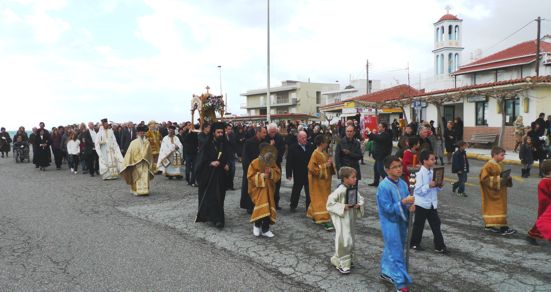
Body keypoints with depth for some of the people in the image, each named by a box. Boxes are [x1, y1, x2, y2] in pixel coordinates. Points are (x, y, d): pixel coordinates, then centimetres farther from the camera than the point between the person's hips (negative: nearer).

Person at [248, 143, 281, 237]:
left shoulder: (272, 163, 3)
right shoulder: (255, 163, -11)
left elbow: (278, 174, 5)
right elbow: (250, 177, -11)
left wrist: (271, 172, -15)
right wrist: (262, 175, -20)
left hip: (269, 189, 5)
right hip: (258, 189, -5)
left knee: (268, 208, 0)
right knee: (261, 206, -20)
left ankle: (265, 229, 12)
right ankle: (257, 225, 5)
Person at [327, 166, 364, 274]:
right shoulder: (340, 190, -20)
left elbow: (360, 199, 15)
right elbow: (330, 202, -21)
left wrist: (359, 205, -6)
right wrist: (342, 207, -24)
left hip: (351, 218, 8)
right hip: (342, 219, -8)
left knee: (351, 240, 17)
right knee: (344, 240, -4)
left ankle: (337, 259, 35)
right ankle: (342, 264, 11)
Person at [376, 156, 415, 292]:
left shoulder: (403, 183, 1)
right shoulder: (383, 187, -20)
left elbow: (407, 200, 11)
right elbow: (388, 208, -21)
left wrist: (411, 206, -11)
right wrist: (403, 202, -29)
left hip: (401, 222, 7)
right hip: (390, 224, -7)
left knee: (391, 249, 21)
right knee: (396, 253, -1)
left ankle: (386, 273, 38)